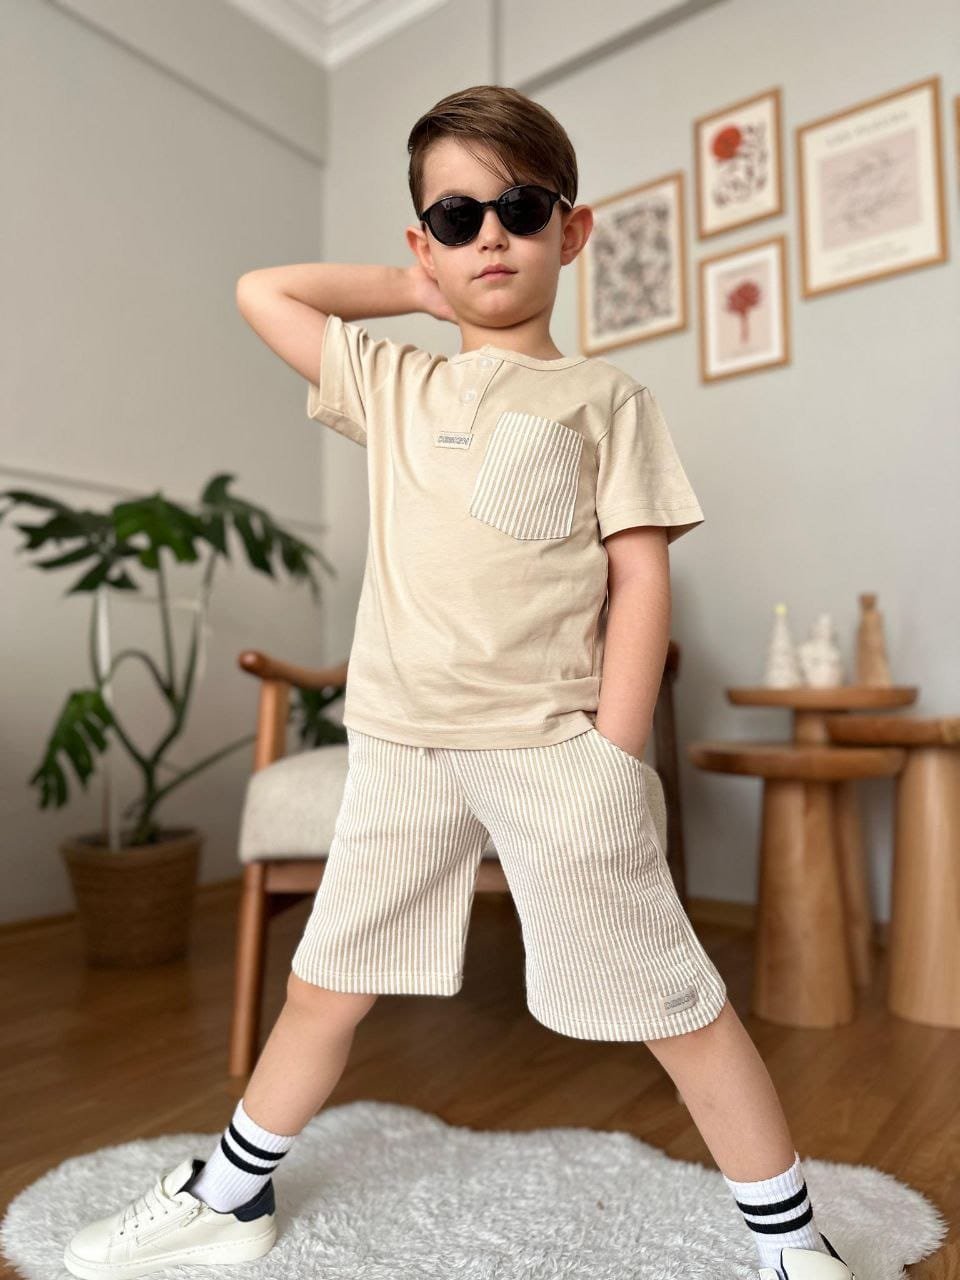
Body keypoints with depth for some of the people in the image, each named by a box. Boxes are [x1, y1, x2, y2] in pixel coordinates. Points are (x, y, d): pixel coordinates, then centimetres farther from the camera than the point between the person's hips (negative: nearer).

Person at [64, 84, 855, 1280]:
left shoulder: (603, 396, 5)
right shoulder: (393, 388, 14)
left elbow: (640, 577, -2)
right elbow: (260, 291, 22)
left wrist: (612, 759, -10)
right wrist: (421, 285, 17)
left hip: (552, 745, -3)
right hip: (400, 745, 4)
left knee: (671, 1000, 5)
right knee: (325, 982, 17)